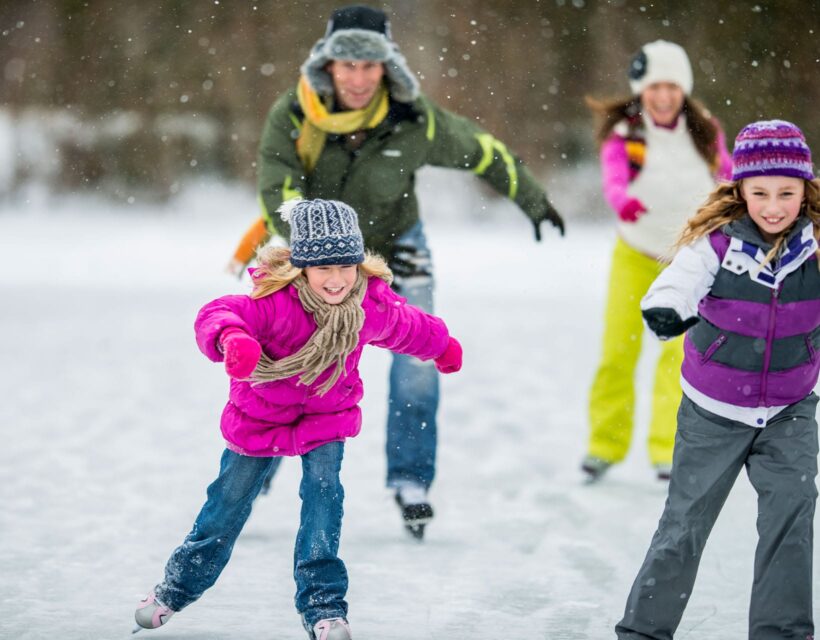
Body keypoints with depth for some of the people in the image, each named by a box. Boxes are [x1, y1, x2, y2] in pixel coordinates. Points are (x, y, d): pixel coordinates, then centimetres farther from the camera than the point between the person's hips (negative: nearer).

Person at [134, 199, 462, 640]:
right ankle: (179, 587, 34)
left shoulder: (373, 306, -19)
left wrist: (442, 346, 25)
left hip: (327, 418, 2)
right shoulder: (276, 301, -34)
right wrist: (231, 338, -72)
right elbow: (216, 315, -47)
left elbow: (408, 328, 4)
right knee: (228, 504, 11)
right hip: (260, 417, -1)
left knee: (323, 494, -18)